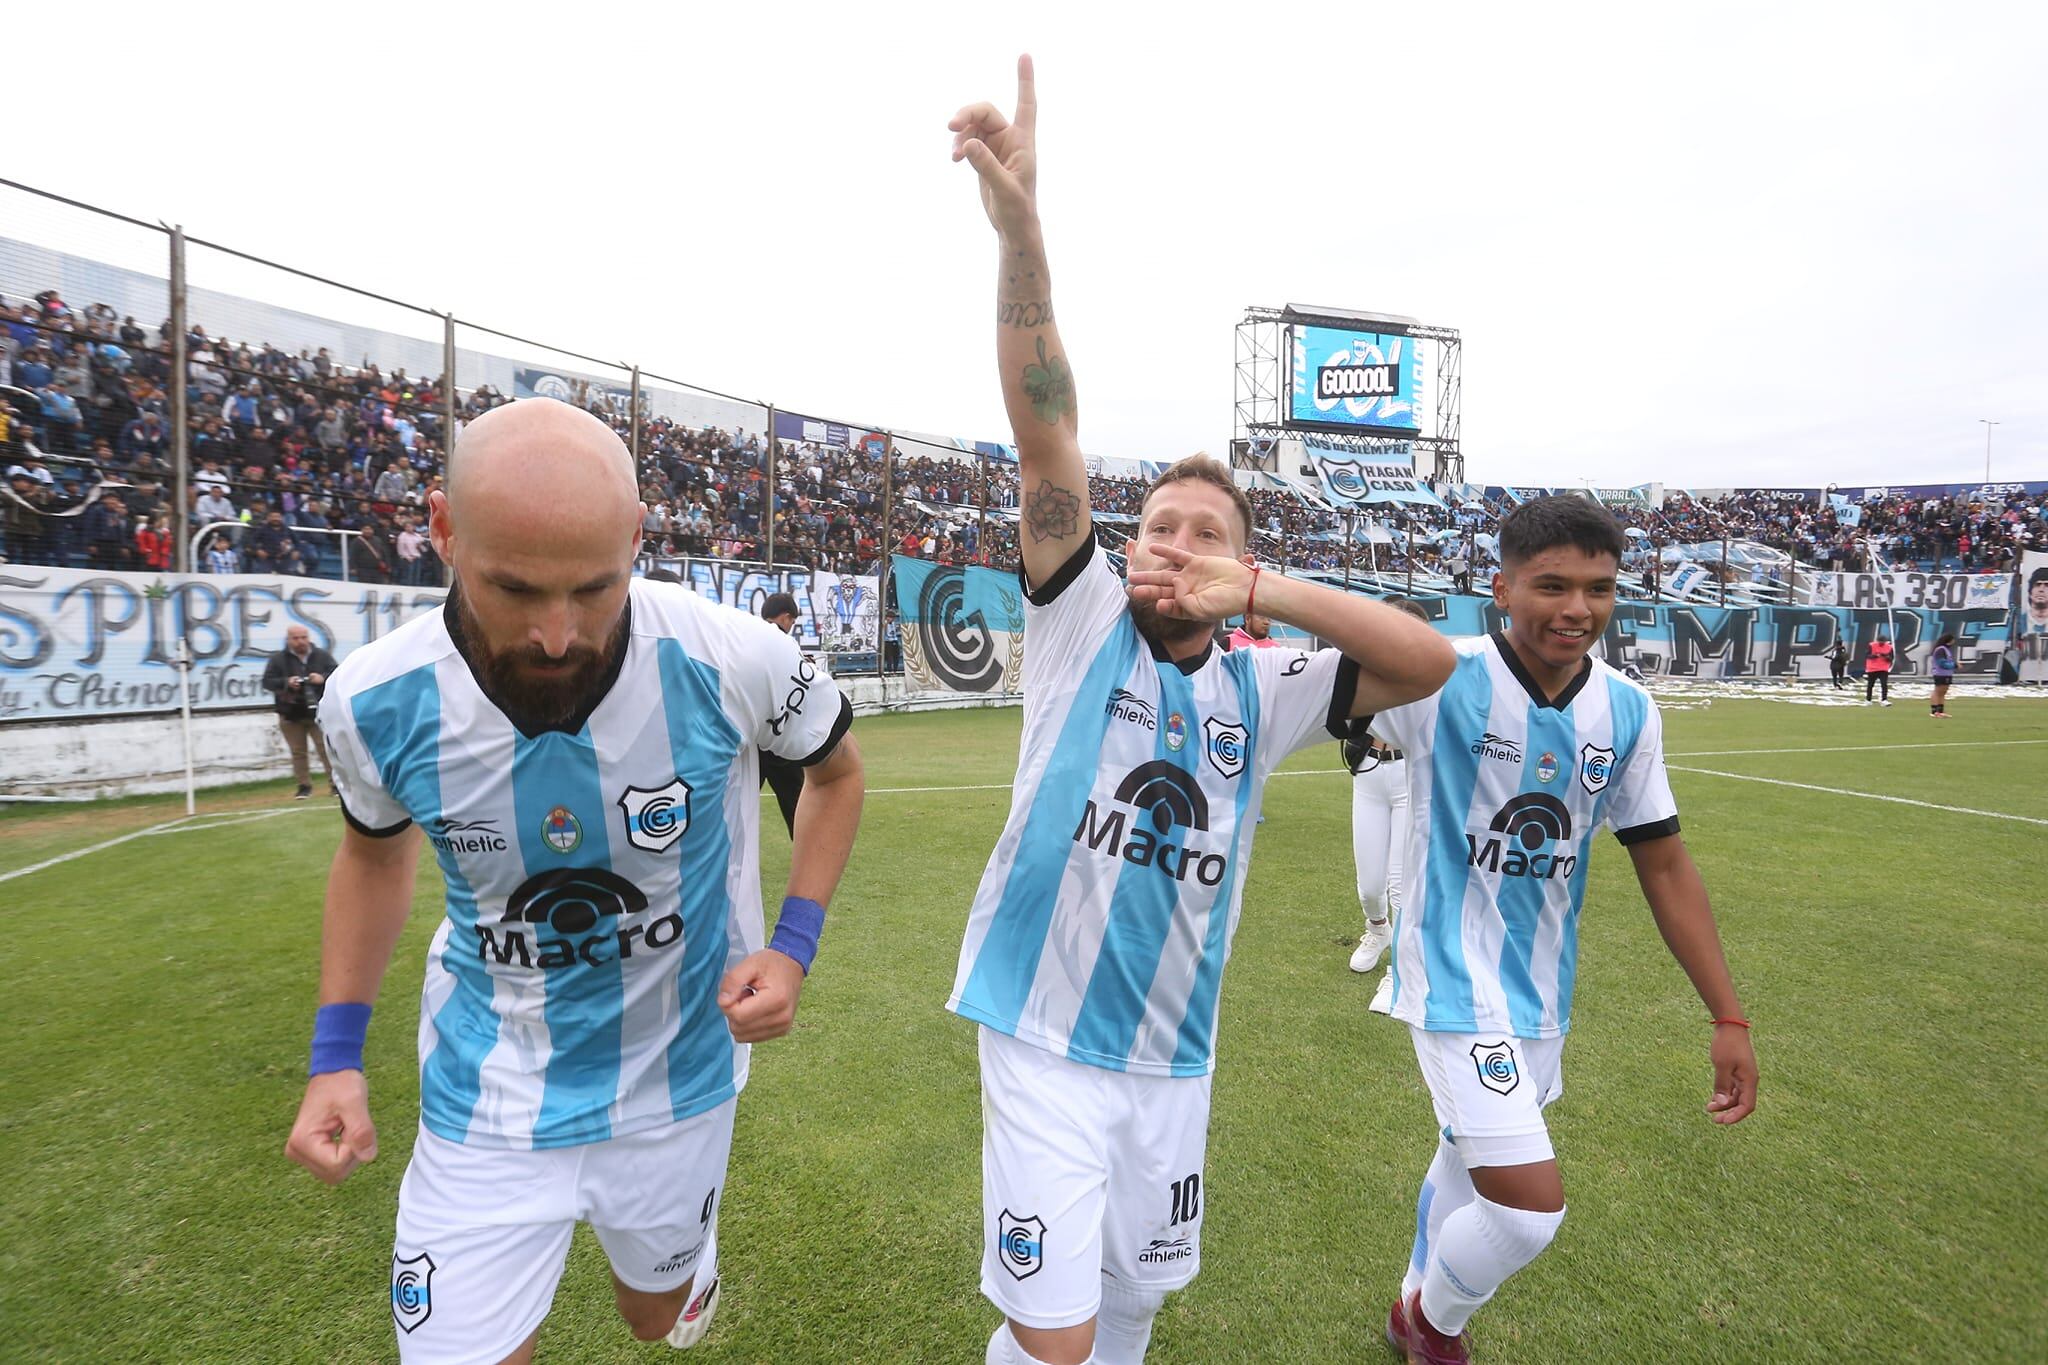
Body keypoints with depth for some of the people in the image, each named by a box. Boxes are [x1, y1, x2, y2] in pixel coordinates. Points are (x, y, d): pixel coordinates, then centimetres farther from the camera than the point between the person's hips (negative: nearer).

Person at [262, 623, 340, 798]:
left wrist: (323, 679, -19)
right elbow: (267, 682, -2)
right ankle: (304, 786, 15)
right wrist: (286, 683, -21)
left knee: (327, 749, -4)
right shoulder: (278, 659, 2)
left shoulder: (323, 656, 4)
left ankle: (335, 783, 1)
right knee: (298, 752, 6)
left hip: (319, 713, -1)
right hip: (291, 715, 1)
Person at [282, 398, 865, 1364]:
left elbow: (835, 769, -5)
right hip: (488, 1102, 1)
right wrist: (335, 1055, 0)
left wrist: (793, 945, -15)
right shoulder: (375, 702, -18)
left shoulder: (732, 660, -26)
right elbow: (376, 850, 5)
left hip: (677, 1075, 0)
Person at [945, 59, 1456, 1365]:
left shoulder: (1259, 690, -1)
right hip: (1047, 1039, -3)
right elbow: (1047, 428, -18)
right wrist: (1021, 227, -27)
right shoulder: (1083, 622, -7)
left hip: (1174, 1056, 4)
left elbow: (1431, 660, -11)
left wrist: (1263, 590, -22)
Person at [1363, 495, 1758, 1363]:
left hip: (1541, 989, 6)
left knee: (1468, 1164, 23)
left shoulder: (1627, 711, -2)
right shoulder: (1442, 680, -19)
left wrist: (1728, 1017, 5)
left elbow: (1665, 867, 5)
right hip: (1457, 979, -6)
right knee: (1530, 1206, -10)